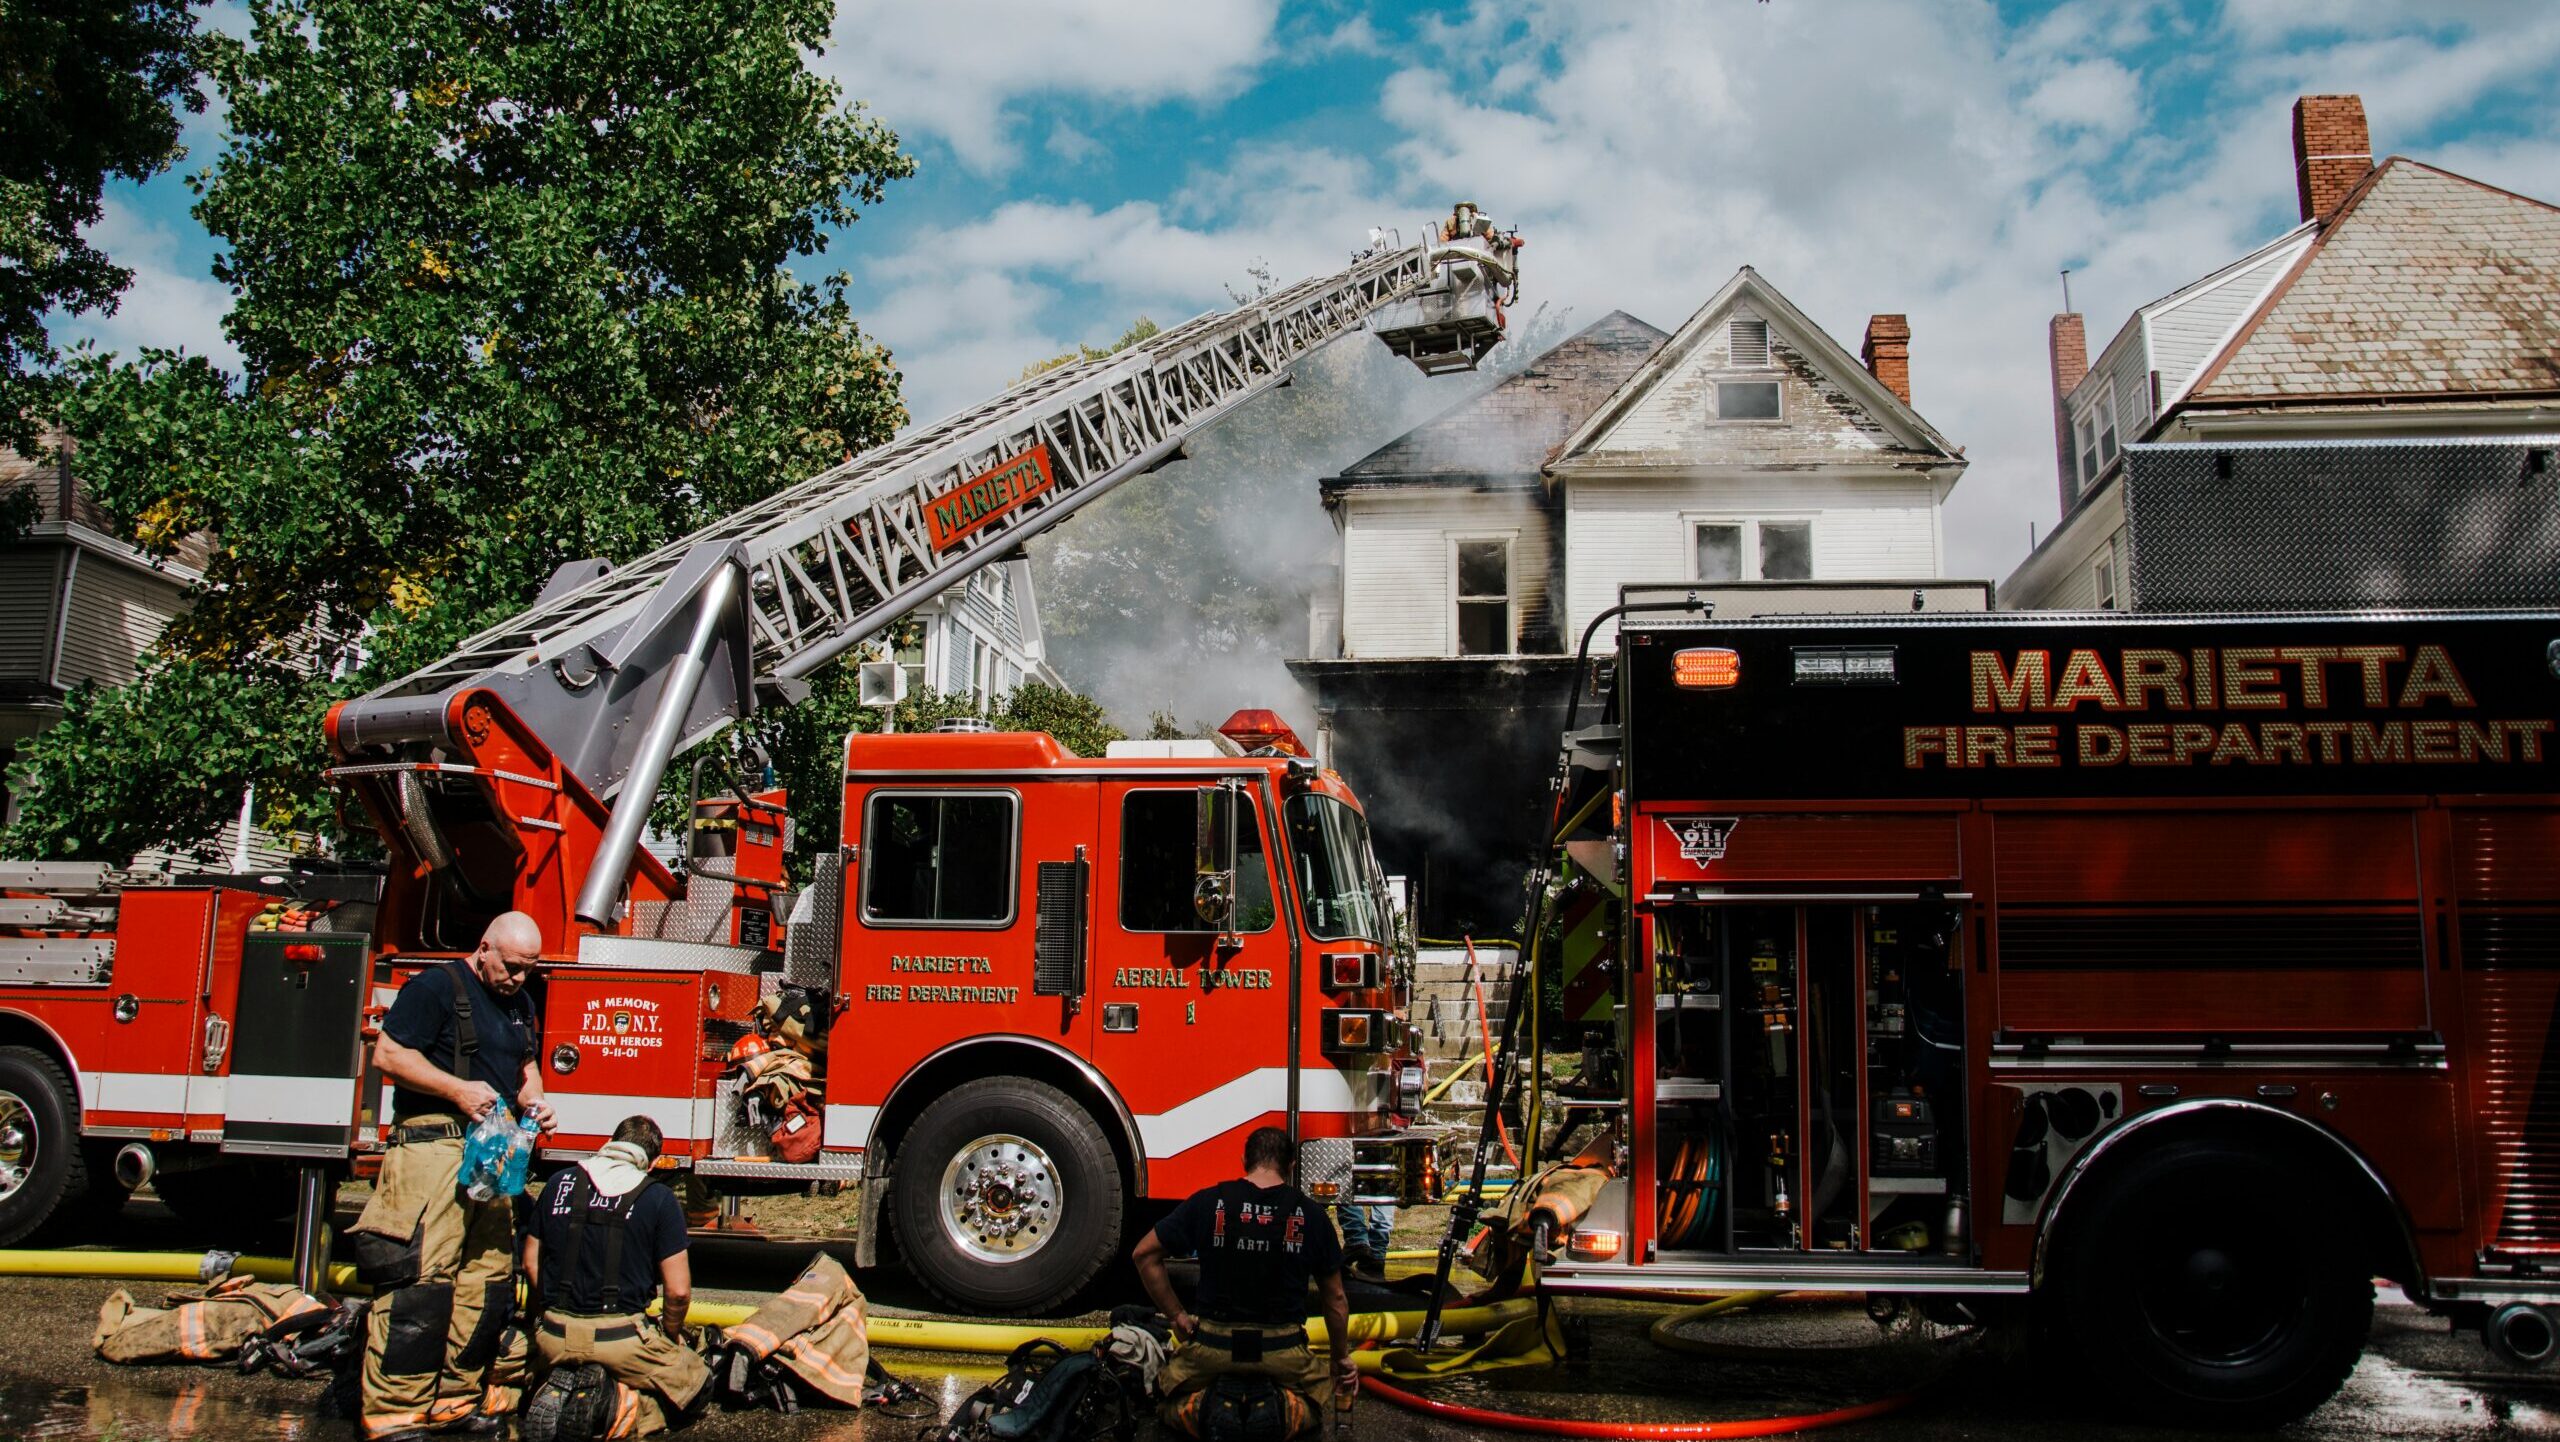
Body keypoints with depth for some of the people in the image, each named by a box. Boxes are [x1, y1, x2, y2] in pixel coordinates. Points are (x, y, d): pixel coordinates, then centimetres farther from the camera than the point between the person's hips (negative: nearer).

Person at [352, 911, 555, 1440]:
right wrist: (458, 1089, -18)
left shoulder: (520, 1003, 18)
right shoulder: (436, 988, -6)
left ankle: (457, 1396, 16)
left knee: (490, 1276, 7)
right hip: (435, 1145, -8)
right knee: (421, 1277, -13)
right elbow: (388, 1053, -12)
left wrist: (534, 1102, 7)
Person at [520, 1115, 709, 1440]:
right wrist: (669, 1337, 13)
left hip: (555, 1339, 4)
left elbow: (531, 1263, 13)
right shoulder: (659, 1200, -7)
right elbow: (678, 1291, -7)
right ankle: (619, 1407, -10)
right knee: (695, 1379, 20)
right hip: (621, 1338, -4)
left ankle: (556, 1393, 0)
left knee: (547, 1371, 38)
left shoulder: (559, 1185, 5)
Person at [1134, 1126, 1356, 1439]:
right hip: (1284, 1351, 0)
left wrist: (1176, 1316, 12)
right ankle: (1289, 1412, -6)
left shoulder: (1207, 1203, -4)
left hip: (1212, 1345, 0)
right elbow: (1336, 1299, 7)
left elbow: (1144, 1254, 3)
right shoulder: (1311, 1214, -2)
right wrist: (1342, 1358, 22)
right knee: (1319, 1387, 30)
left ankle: (1196, 1409, -7)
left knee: (1171, 1385, 29)